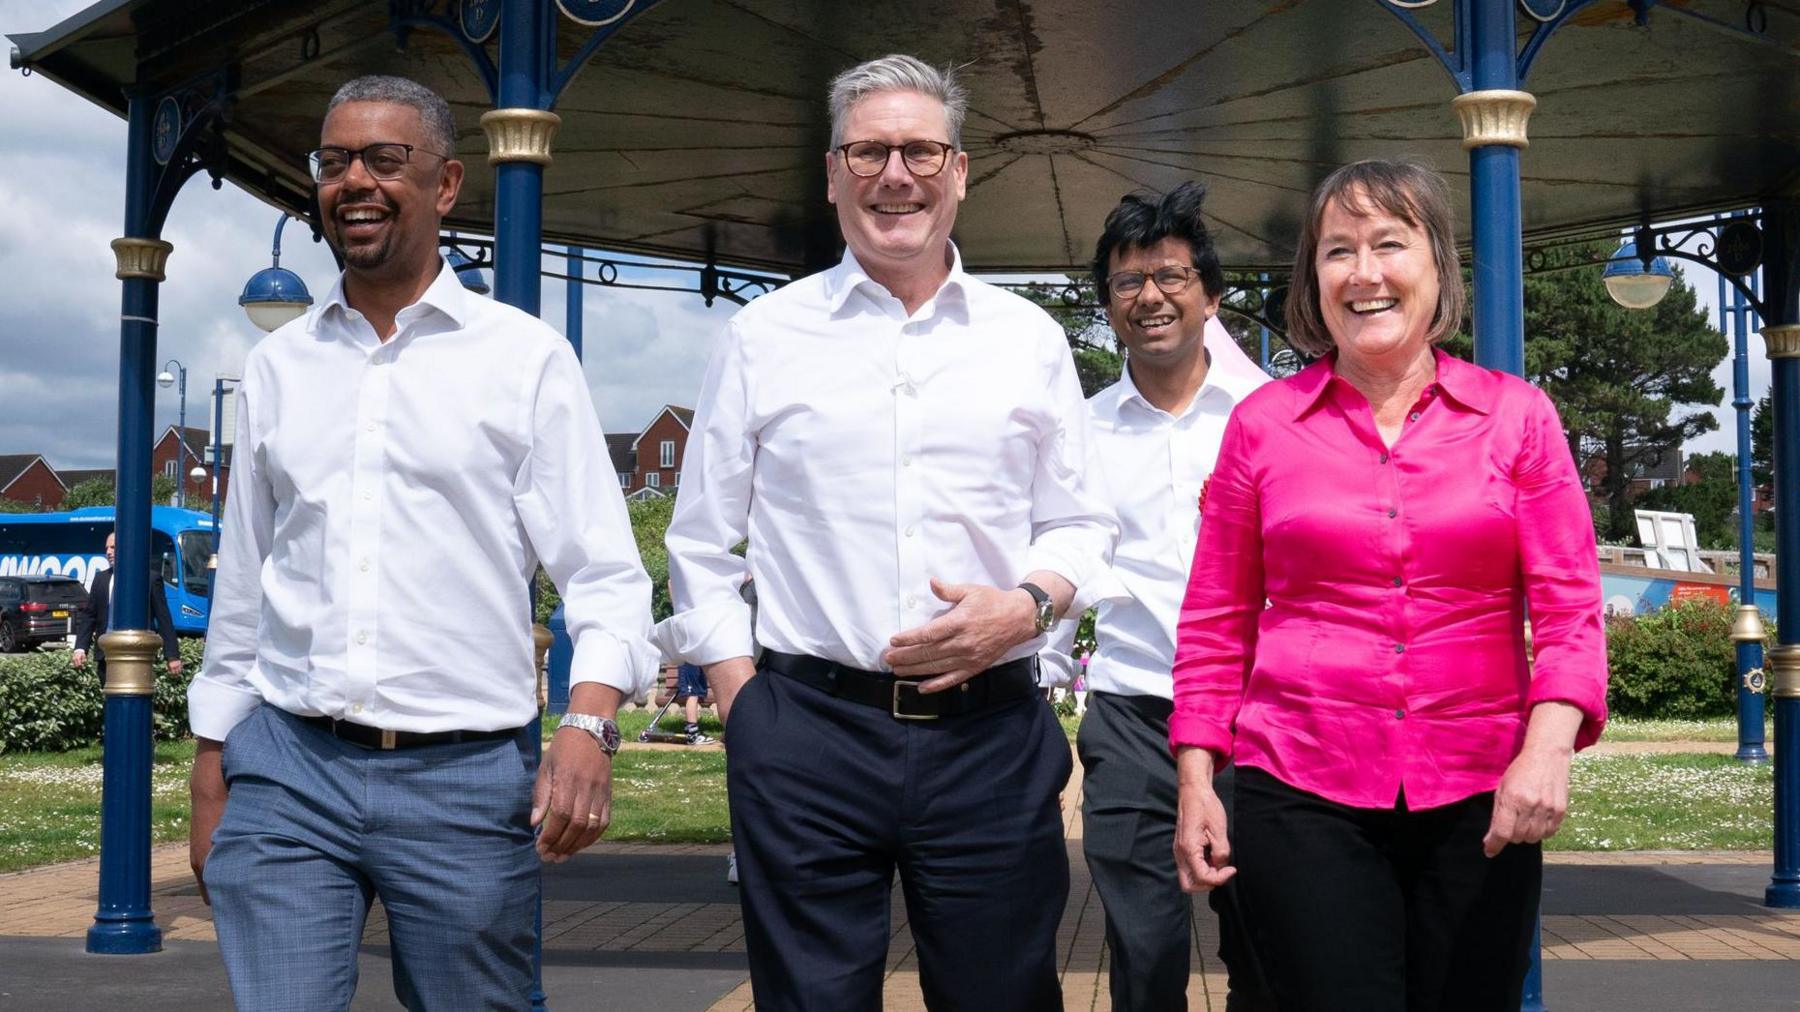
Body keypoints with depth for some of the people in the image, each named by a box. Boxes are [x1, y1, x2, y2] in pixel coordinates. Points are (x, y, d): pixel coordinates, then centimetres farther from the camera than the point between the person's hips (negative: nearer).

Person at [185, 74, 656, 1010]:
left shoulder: (525, 358, 1)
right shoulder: (276, 368, 12)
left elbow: (604, 574, -4)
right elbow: (241, 589, 18)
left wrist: (587, 723, -21)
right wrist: (210, 776, 16)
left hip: (467, 778, -2)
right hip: (286, 767, 3)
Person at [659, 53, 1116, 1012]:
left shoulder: (1029, 339, 10)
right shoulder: (763, 337, 6)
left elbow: (1080, 525, 15)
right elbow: (701, 545, 9)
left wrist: (1027, 605, -6)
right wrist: (740, 703, 0)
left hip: (992, 732, 1)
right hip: (807, 734, -1)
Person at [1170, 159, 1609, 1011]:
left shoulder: (1516, 415, 4)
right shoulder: (1261, 423, 4)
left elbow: (1569, 609, 1)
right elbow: (1216, 623, 8)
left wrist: (1547, 745, -15)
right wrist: (1195, 780, 3)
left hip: (1477, 801, 1)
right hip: (1303, 796, -1)